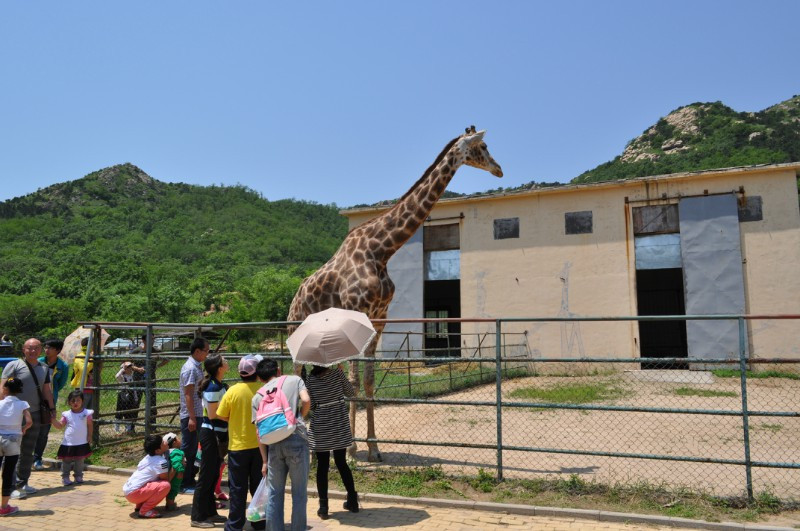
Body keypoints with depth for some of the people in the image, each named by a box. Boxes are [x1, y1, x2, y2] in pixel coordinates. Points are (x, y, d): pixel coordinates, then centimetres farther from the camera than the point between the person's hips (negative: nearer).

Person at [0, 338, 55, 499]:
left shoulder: (44, 369, 12)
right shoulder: (14, 365, -4)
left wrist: (51, 409, 11)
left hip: (35, 414, 6)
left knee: (28, 451, 12)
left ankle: (23, 483, 22)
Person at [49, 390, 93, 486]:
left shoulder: (86, 413, -3)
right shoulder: (67, 414, -1)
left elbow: (90, 425, 2)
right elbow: (60, 425, -2)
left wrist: (89, 435, -3)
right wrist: (53, 419, -16)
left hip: (82, 443, 0)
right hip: (68, 443, 0)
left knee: (80, 462, 10)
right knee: (66, 461, 5)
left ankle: (78, 477, 23)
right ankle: (65, 477, 17)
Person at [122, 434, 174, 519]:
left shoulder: (149, 457, 12)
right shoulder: (161, 462, -17)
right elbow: (166, 479, -7)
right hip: (134, 493, -10)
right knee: (165, 485, -21)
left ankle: (140, 505, 20)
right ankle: (144, 511, -11)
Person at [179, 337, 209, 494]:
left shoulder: (196, 366, 13)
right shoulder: (190, 368, -16)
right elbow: (188, 394, -20)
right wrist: (192, 417, -22)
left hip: (197, 414, 9)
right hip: (191, 415, -9)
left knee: (193, 449, 15)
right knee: (188, 449, -1)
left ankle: (190, 480, 25)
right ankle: (184, 484, 8)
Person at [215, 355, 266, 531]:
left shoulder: (233, 391, -12)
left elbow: (221, 415, -4)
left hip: (238, 445, -1)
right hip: (261, 444, 1)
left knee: (238, 487, 9)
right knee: (259, 485, 14)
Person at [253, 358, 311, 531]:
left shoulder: (258, 396, 18)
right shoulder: (294, 380, 13)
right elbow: (306, 400, -6)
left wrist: (265, 461, 16)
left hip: (273, 444, 3)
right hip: (296, 439, -2)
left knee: (275, 494, 14)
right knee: (299, 493, 7)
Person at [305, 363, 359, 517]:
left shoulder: (310, 380, -7)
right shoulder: (337, 373, -7)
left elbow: (310, 406, -4)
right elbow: (351, 392, 4)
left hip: (320, 429, -1)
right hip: (340, 426, 1)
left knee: (322, 466, 8)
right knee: (341, 463, 15)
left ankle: (323, 507, 10)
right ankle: (353, 501, 22)